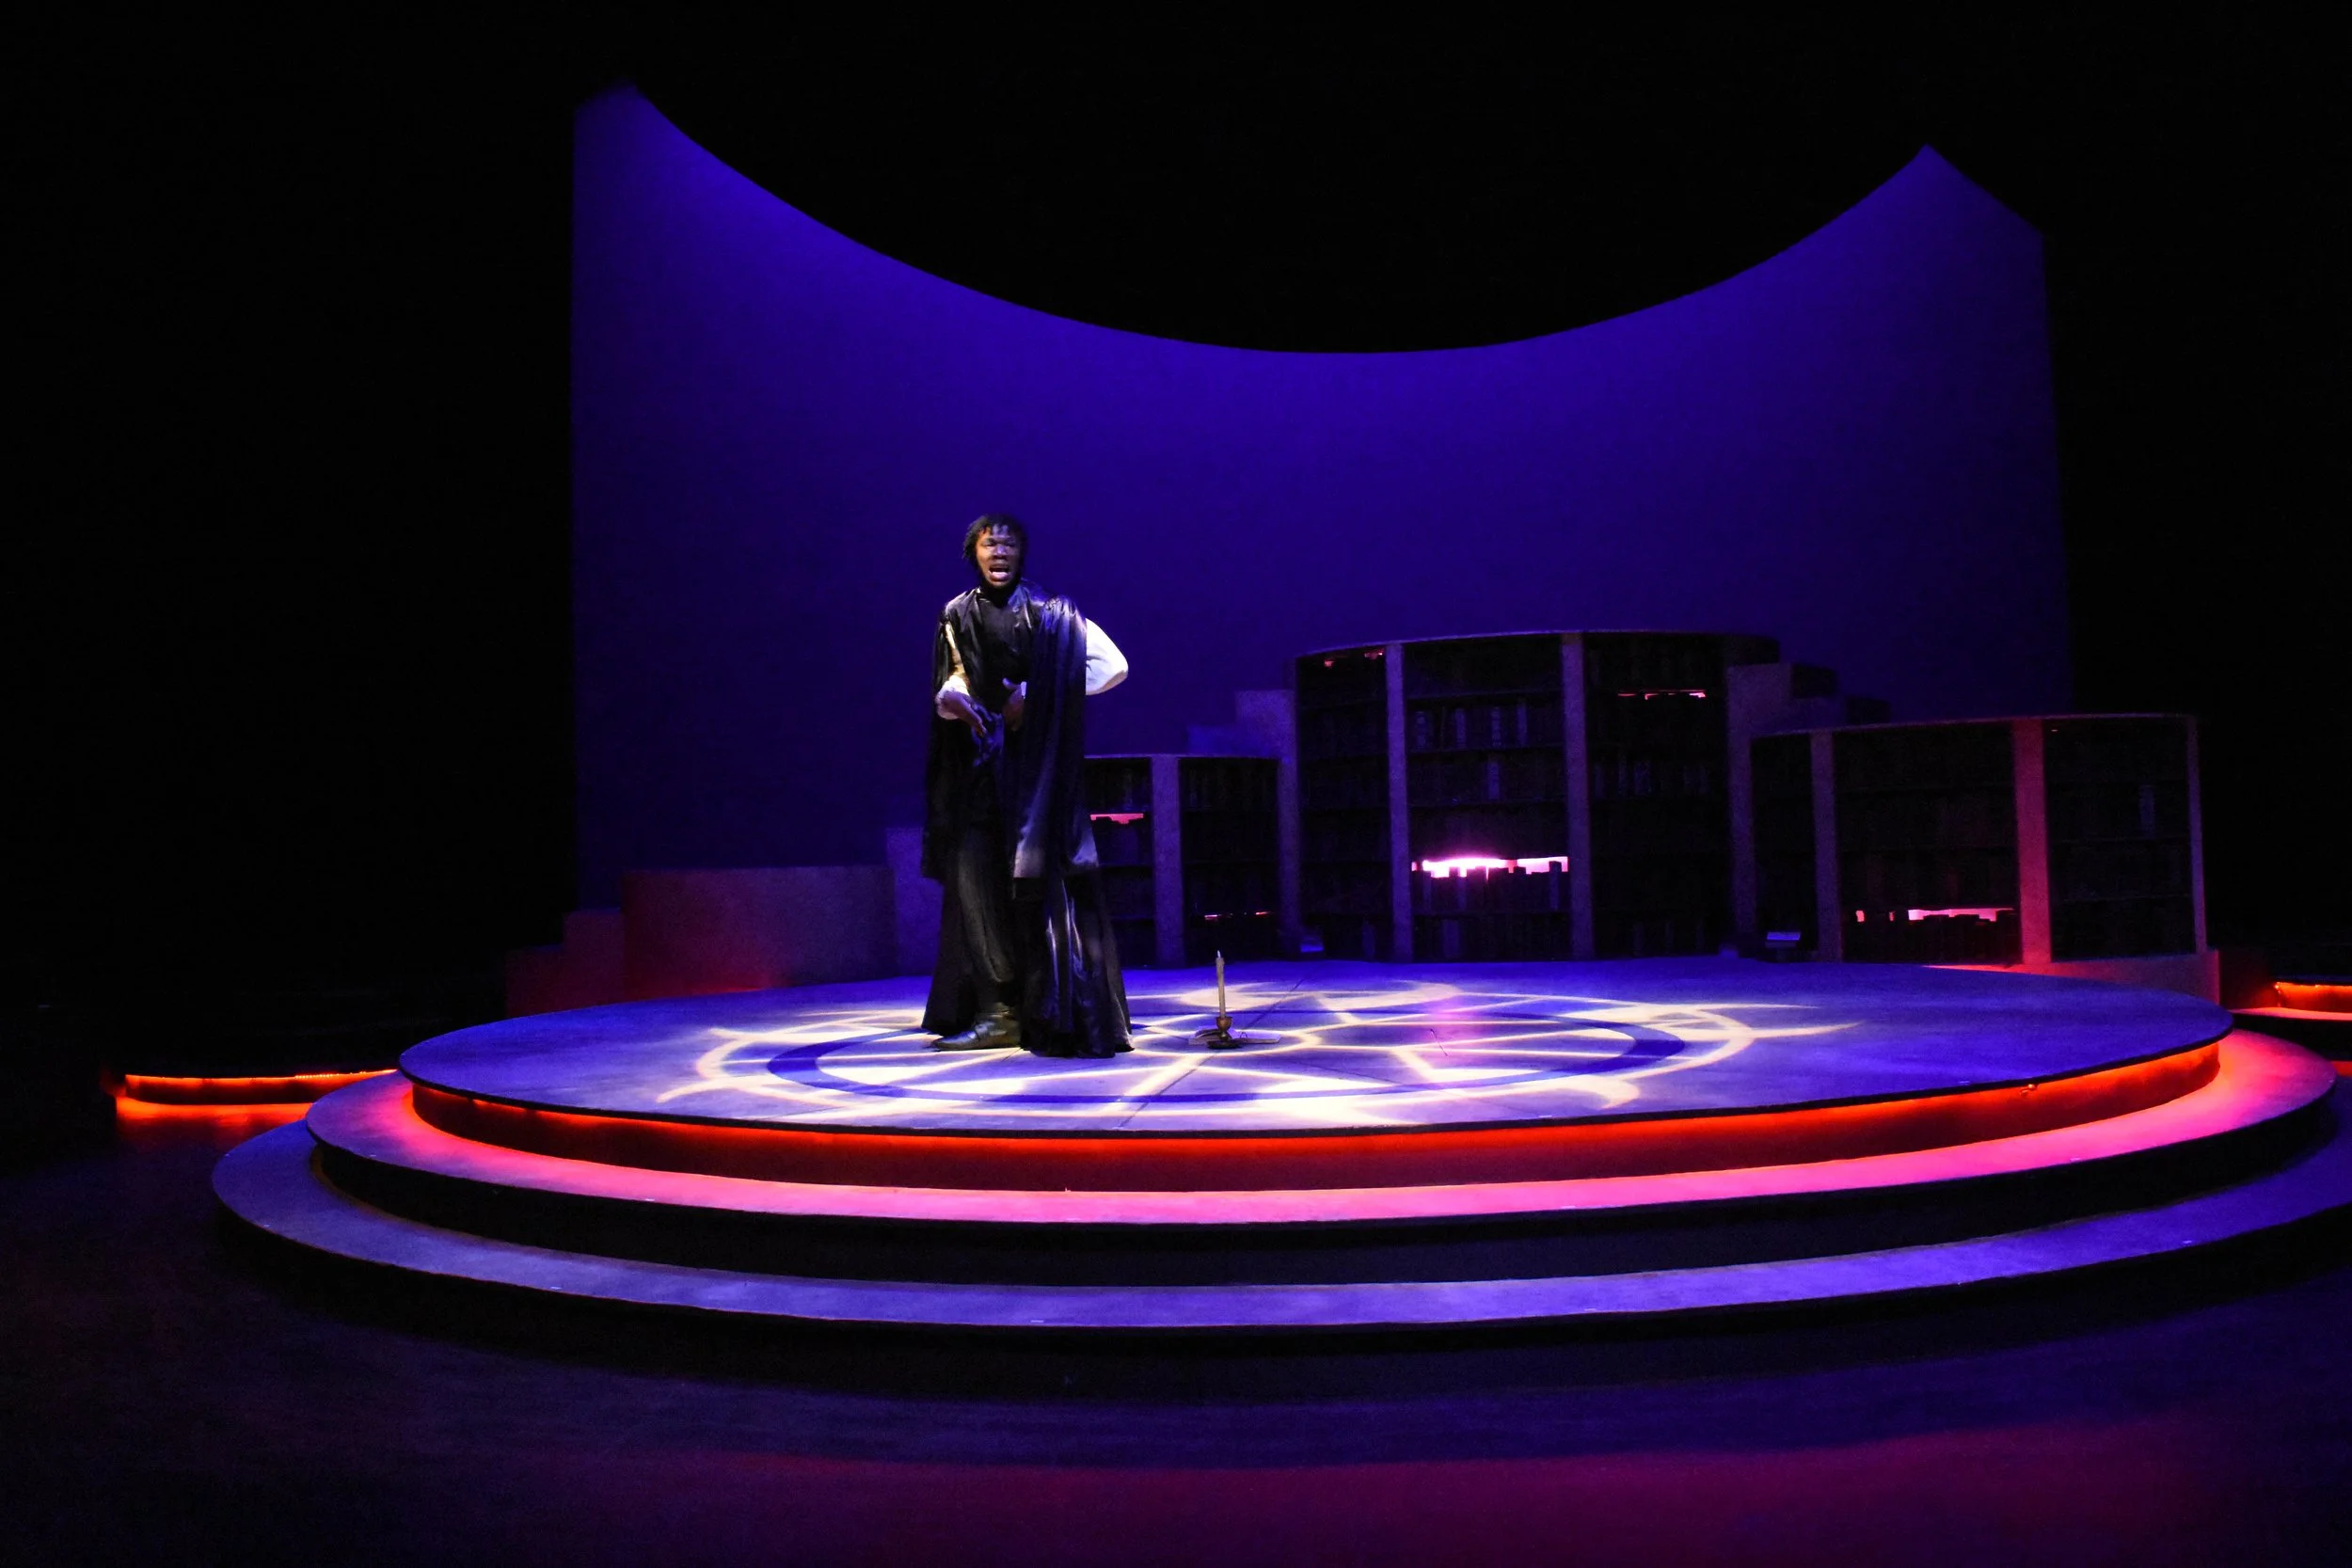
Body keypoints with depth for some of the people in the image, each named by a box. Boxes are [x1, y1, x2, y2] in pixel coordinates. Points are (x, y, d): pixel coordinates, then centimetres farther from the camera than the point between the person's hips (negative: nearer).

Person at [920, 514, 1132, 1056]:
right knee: (976, 879, -3)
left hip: (1035, 762, -4)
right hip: (978, 764, 4)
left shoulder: (1049, 611, -1)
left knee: (1039, 882, -8)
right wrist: (950, 694, -9)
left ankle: (1053, 1013, -3)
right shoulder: (957, 615, 10)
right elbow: (954, 678, 17)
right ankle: (998, 1011, 2)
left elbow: (1114, 666, -8)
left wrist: (1036, 696, -12)